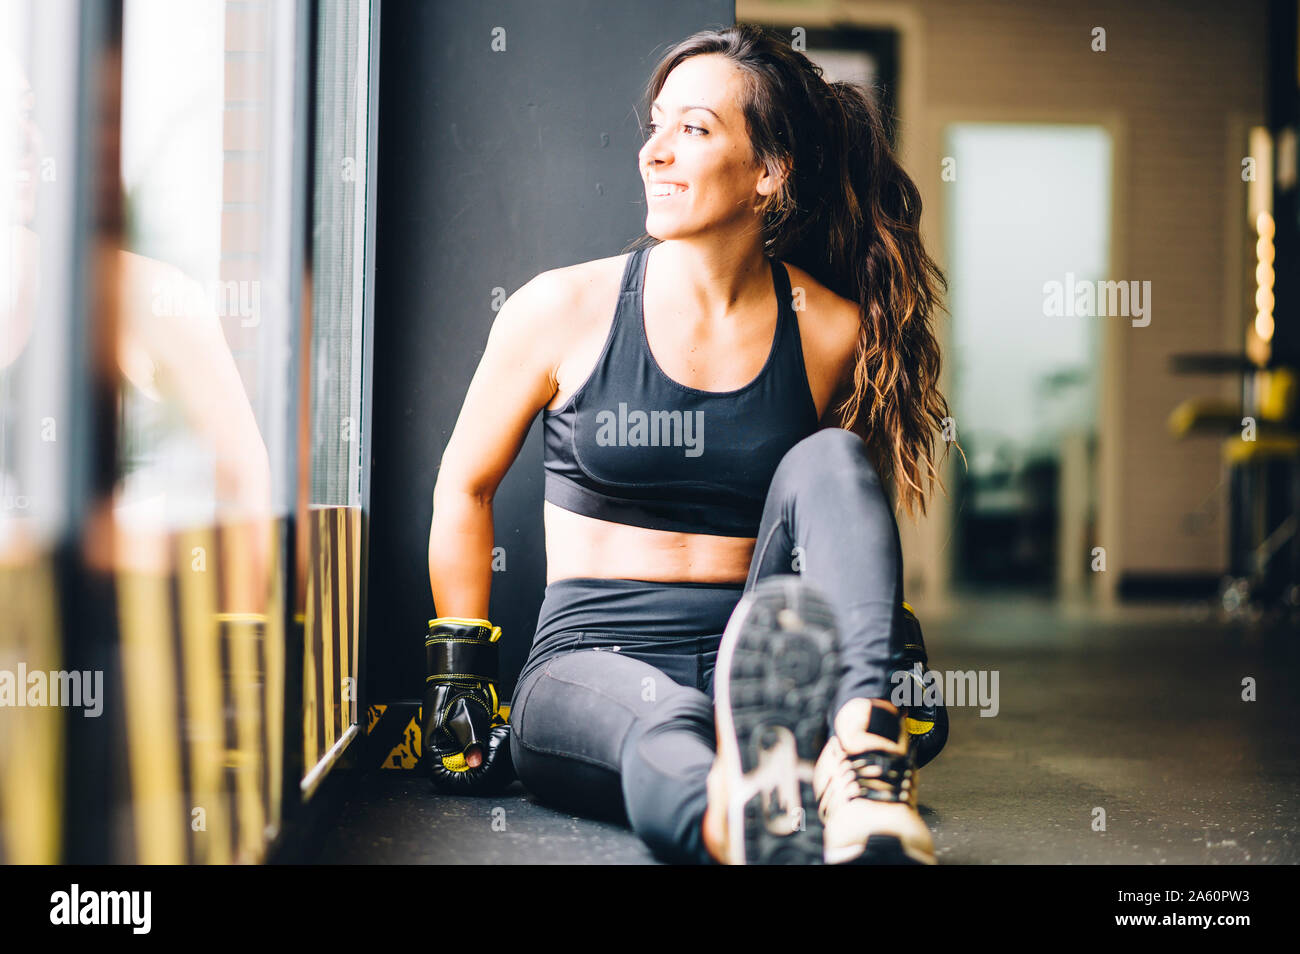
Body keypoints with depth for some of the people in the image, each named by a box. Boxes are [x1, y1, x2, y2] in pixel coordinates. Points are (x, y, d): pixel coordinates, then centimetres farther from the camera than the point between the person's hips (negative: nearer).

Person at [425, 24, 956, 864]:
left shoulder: (835, 332, 3)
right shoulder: (563, 311, -1)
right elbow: (464, 487, 12)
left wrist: (892, 663, 13)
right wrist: (458, 673, 12)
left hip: (752, 667, 2)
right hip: (587, 668, -2)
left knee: (827, 458, -23)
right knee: (664, 722, -39)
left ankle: (862, 745, -48)